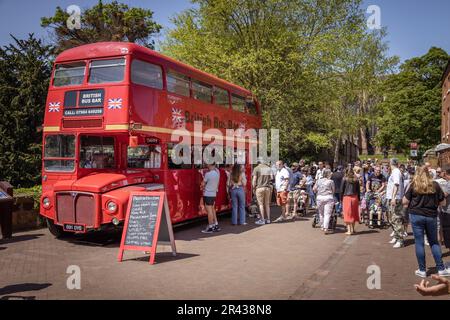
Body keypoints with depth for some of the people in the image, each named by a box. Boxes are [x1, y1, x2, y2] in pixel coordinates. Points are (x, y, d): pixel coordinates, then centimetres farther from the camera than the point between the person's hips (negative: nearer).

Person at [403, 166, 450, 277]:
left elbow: (405, 202, -5)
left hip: (416, 215, -2)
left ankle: (422, 270, 12)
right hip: (431, 216, 2)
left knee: (419, 243, 6)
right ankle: (441, 269, 16)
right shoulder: (435, 185, -3)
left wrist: (410, 205, 16)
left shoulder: (414, 185, -6)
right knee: (434, 242, 16)